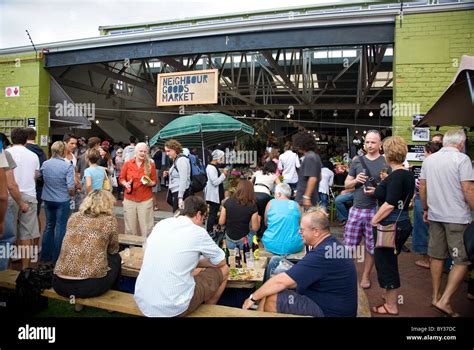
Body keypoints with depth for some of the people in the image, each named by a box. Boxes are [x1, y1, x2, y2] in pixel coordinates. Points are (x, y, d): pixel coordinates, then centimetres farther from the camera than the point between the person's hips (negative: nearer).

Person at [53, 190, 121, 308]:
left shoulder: (74, 217, 9)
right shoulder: (109, 220, -2)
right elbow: (113, 250, 12)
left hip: (60, 284, 5)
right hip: (90, 286, -4)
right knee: (115, 258, 22)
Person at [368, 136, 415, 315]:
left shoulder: (396, 176, -20)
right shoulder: (408, 174, 9)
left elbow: (390, 205, -24)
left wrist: (375, 220, -12)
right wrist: (377, 192, 18)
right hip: (402, 223, 9)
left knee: (385, 264, 4)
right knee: (390, 263, 21)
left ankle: (391, 307, 18)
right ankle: (391, 299, 37)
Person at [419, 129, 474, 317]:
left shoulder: (429, 160, 8)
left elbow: (422, 187, 12)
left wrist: (426, 209, 22)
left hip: (435, 215, 6)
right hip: (457, 217, -6)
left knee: (437, 256, 14)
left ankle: (436, 296, 24)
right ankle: (445, 300, -2)